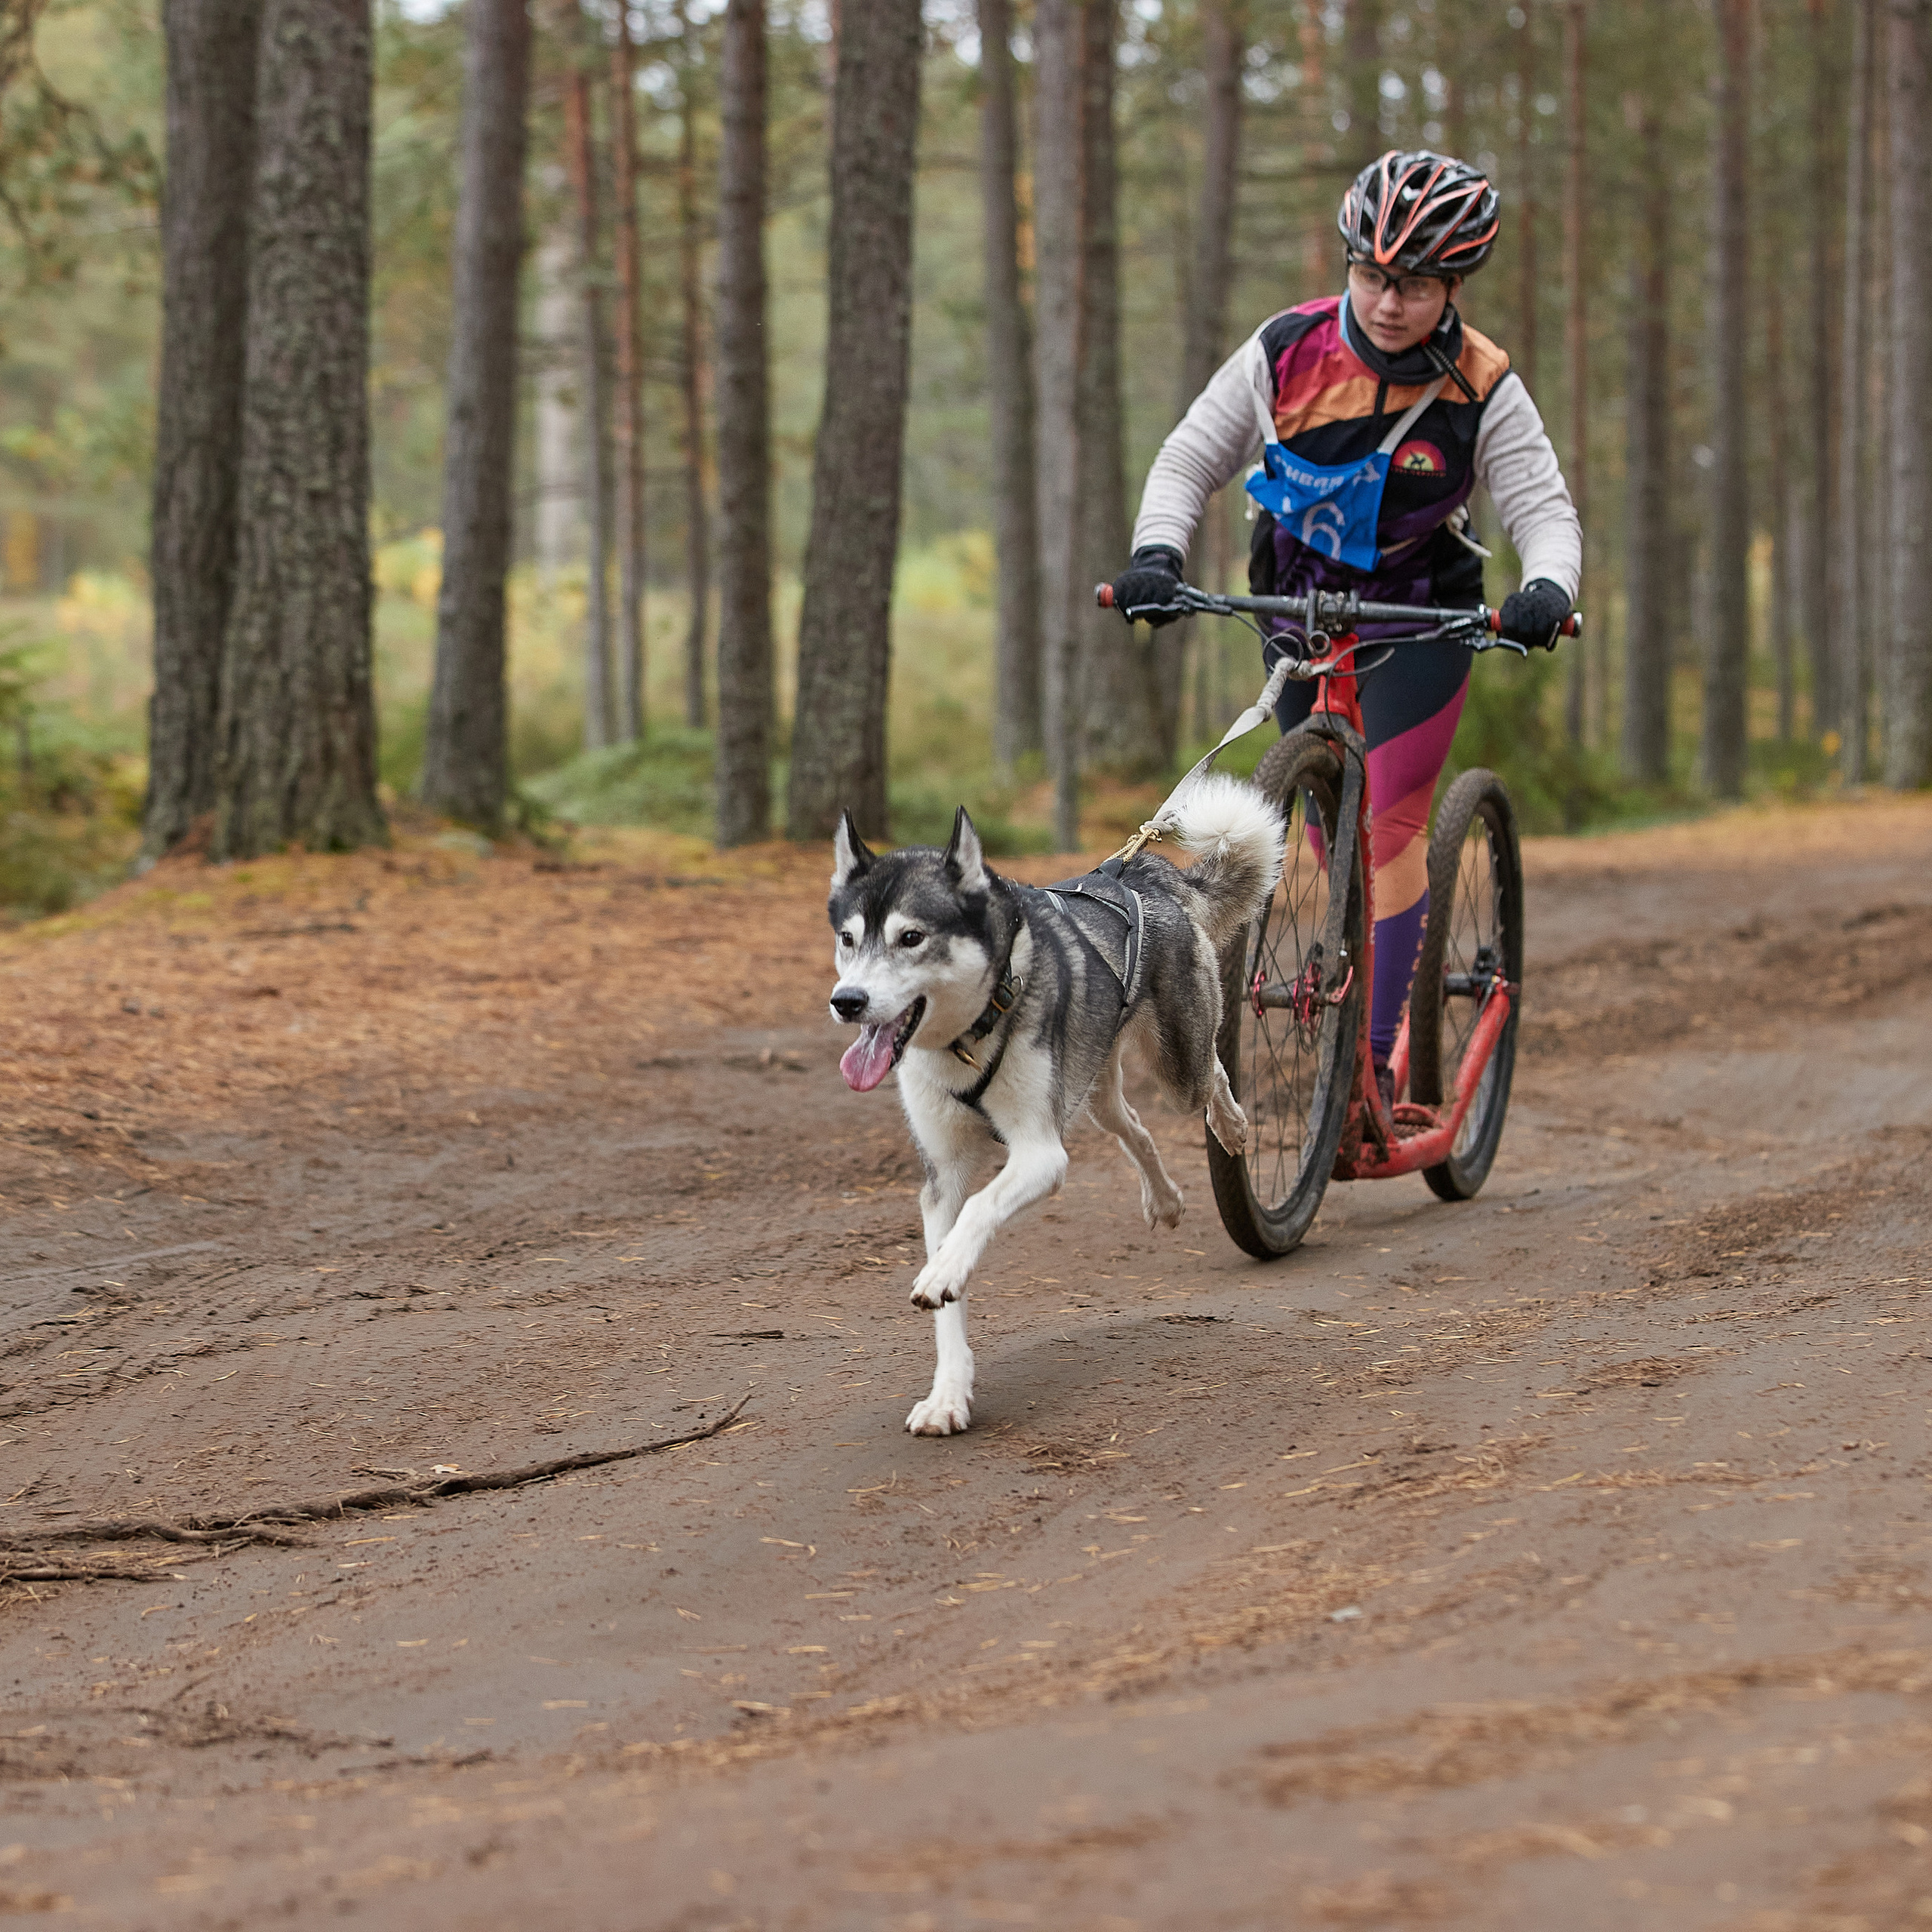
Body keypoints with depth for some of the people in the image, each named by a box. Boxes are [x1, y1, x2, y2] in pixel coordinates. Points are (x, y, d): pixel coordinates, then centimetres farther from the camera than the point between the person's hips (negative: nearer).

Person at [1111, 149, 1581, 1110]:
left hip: (1420, 619, -3)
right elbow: (1191, 459, -8)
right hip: (1299, 609, 3)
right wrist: (1157, 551, -26)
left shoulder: (1482, 390, -18)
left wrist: (1547, 586, -40)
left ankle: (1376, 1056, -11)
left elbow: (1543, 506, -18)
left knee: (1388, 826, -13)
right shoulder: (1288, 350, -15)